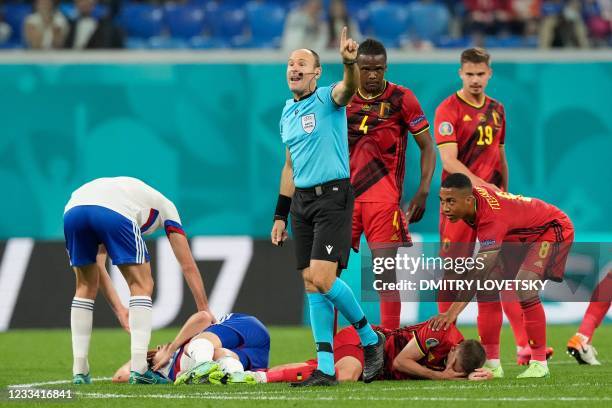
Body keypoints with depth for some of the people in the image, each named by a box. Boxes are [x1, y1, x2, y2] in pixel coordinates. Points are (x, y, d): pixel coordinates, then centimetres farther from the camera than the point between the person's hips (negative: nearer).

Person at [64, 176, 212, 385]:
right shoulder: (165, 206, 36)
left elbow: (95, 261, 40)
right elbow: (188, 266, 32)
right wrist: (204, 311, 36)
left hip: (72, 209, 4)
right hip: (115, 212, -4)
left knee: (86, 287, 23)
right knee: (142, 286, 11)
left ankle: (79, 371, 18)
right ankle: (138, 368, -1)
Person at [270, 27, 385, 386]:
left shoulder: (328, 98, -5)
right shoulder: (288, 113, 15)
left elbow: (349, 88, -30)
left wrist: (350, 62, -52)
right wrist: (280, 215, 21)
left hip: (333, 197, -7)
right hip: (301, 201, 7)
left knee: (322, 278, -17)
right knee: (311, 284, 3)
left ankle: (370, 338, 5)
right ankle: (326, 368, 4)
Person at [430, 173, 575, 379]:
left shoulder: (493, 219, -39)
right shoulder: (472, 193, -17)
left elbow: (478, 273, -45)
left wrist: (453, 312, -51)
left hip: (553, 229, -9)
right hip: (522, 235, 9)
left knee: (524, 285, -29)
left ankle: (539, 362, -21)